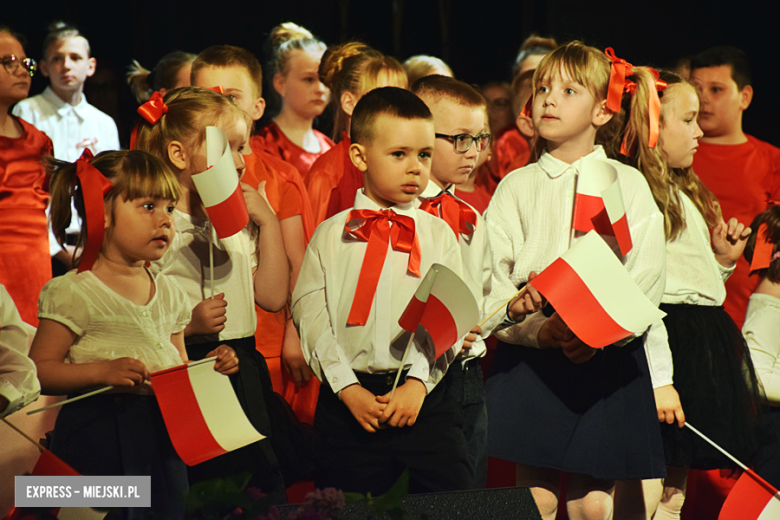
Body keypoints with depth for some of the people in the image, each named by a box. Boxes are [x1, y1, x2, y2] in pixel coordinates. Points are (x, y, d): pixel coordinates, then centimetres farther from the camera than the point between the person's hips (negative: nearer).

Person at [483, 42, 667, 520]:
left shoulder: (628, 184, 8)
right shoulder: (515, 187, 10)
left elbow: (646, 280, -2)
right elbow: (491, 282, 1)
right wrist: (538, 328, -16)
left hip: (609, 358, -1)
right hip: (529, 354, 1)